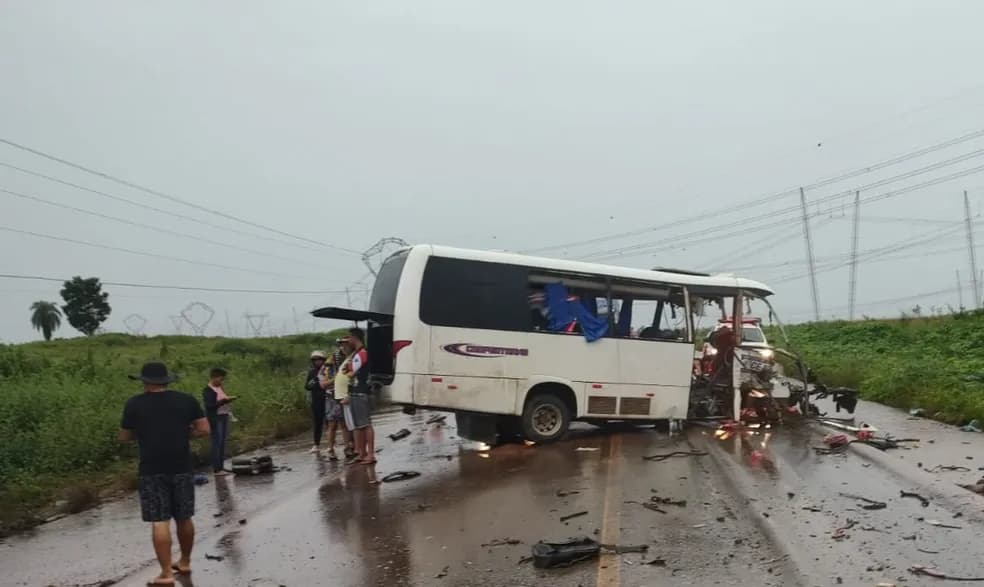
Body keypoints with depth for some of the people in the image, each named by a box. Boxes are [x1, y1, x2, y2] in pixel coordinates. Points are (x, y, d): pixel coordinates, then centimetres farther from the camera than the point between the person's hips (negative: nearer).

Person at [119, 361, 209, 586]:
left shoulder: (134, 404, -1)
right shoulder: (186, 400, 2)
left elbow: (124, 436, 8)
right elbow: (204, 429, 0)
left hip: (152, 470, -2)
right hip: (181, 467, 2)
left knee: (159, 522, 0)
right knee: (184, 517, 15)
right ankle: (185, 562, 30)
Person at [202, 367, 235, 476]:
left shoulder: (219, 388, 14)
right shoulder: (207, 390, -11)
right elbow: (210, 405, -20)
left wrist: (229, 399, 6)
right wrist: (224, 400, -24)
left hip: (224, 416, 8)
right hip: (215, 419, -8)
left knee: (222, 443, 10)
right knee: (217, 443, -8)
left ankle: (221, 467, 15)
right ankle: (216, 469, -6)